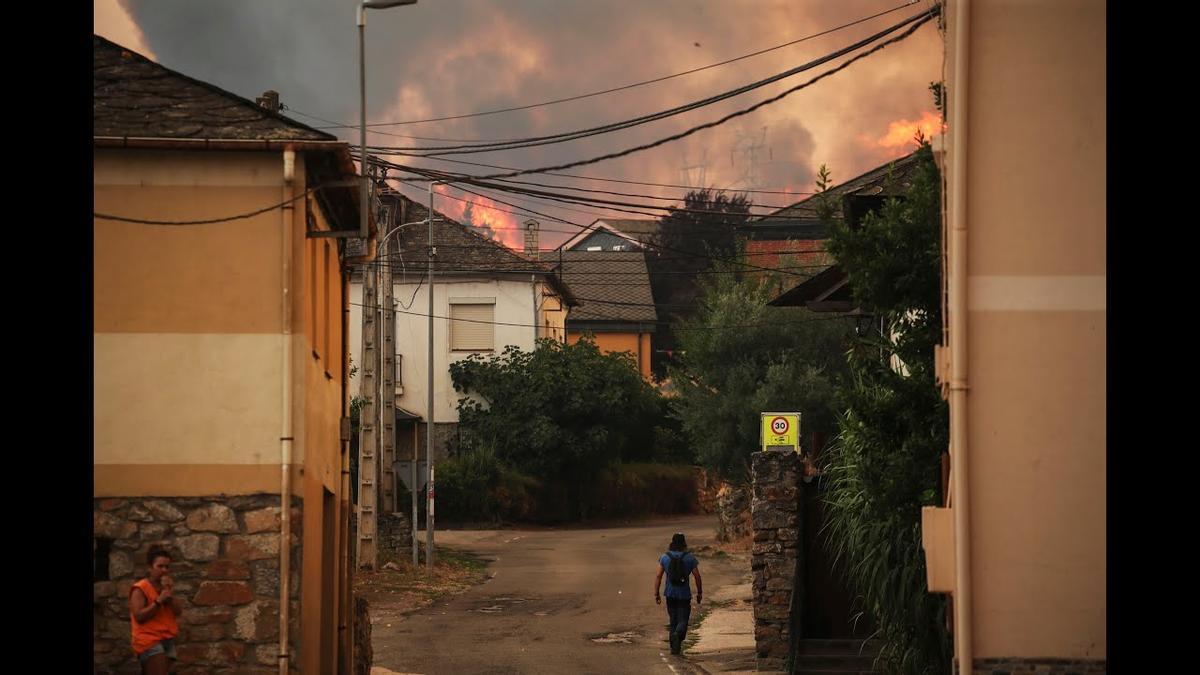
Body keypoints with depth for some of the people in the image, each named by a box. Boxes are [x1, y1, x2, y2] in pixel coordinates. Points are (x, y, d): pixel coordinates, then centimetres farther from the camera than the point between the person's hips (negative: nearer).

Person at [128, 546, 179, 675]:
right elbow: (139, 616, -16)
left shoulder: (166, 587, 16)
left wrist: (170, 595, -6)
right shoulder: (140, 589, -6)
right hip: (149, 641, -8)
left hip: (167, 640, 8)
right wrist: (159, 601, -19)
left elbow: (177, 613, 9)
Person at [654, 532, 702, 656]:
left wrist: (656, 594, 6)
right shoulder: (690, 558, -6)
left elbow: (658, 576, 0)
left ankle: (674, 648, 15)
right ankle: (678, 634, -30)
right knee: (683, 620, 2)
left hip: (670, 594, 2)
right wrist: (699, 593, 8)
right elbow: (697, 576, -3)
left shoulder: (665, 557, 0)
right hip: (684, 594, -2)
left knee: (673, 620, 14)